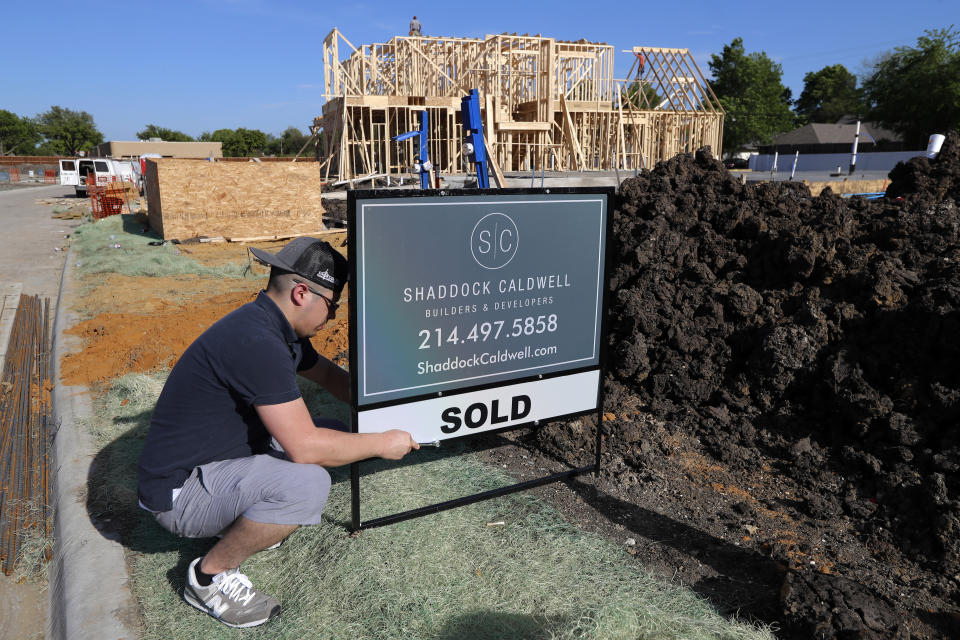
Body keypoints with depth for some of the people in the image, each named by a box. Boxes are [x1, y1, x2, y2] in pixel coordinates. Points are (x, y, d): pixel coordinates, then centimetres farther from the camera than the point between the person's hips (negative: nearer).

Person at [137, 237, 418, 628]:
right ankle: (210, 576, -7)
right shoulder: (257, 343, -29)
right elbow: (304, 447, -30)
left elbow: (330, 376, 19)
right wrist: (381, 444, -17)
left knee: (333, 434, 5)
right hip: (178, 492, -10)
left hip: (215, 461, 10)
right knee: (307, 482, -31)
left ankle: (249, 523, 15)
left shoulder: (278, 329, 2)